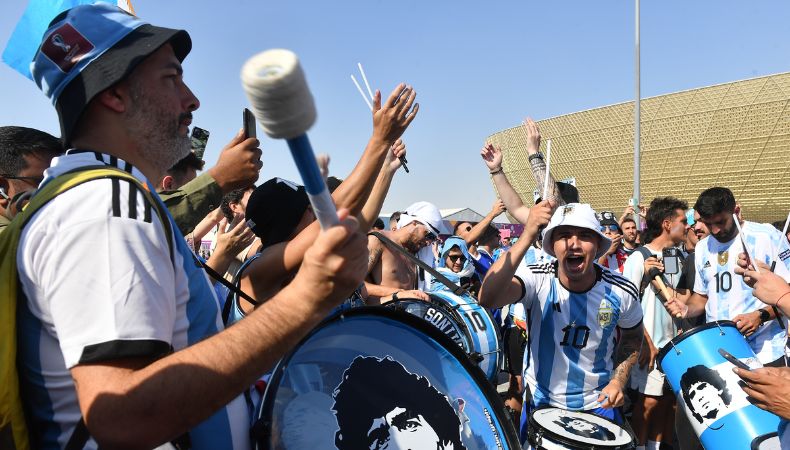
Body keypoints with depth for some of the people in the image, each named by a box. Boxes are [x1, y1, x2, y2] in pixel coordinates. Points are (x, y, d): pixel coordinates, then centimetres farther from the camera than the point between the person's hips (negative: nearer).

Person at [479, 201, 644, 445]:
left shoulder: (621, 292, -15)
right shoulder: (536, 278, -23)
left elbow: (632, 339, 7)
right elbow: (487, 298, -45)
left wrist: (618, 381, -9)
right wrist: (527, 236, -50)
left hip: (597, 406, 1)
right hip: (540, 402, -1)